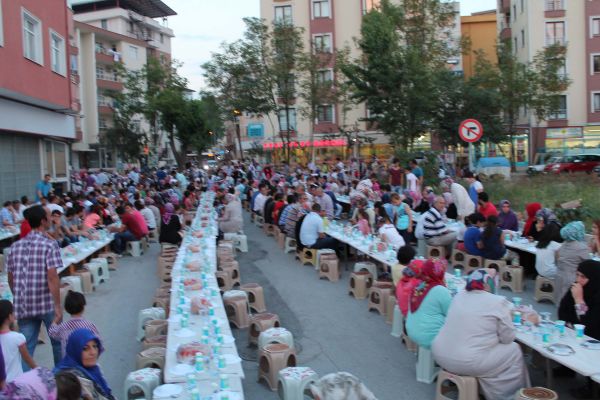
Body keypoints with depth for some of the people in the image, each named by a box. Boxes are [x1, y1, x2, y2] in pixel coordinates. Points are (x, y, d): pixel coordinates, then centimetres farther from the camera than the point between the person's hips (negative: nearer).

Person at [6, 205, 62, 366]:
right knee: (58, 341, 15)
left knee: (26, 347, 8)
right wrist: (58, 305, -15)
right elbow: (52, 278, -18)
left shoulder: (15, 246, 7)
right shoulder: (49, 245, -11)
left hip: (23, 305, 4)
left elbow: (11, 279, 11)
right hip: (46, 304, -4)